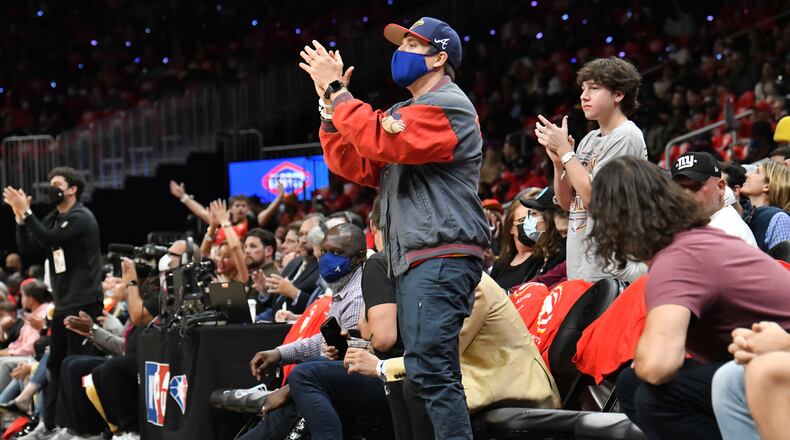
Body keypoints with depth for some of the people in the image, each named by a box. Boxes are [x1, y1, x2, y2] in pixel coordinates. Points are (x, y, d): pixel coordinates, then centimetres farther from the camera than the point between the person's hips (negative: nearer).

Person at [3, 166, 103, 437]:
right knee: (56, 363, 9)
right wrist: (20, 217, -6)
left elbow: (50, 240, -22)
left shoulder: (81, 218, -11)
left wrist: (26, 212, -22)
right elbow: (27, 248, 7)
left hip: (83, 302, -9)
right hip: (63, 303, 9)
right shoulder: (53, 219, 14)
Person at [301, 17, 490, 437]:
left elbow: (381, 141, -21)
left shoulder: (448, 105, -6)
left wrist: (336, 90, -13)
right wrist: (330, 104, 7)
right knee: (427, 372, 9)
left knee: (430, 370, -19)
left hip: (441, 257, -10)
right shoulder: (404, 112, 25)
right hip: (413, 261, 10)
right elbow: (352, 165, 18)